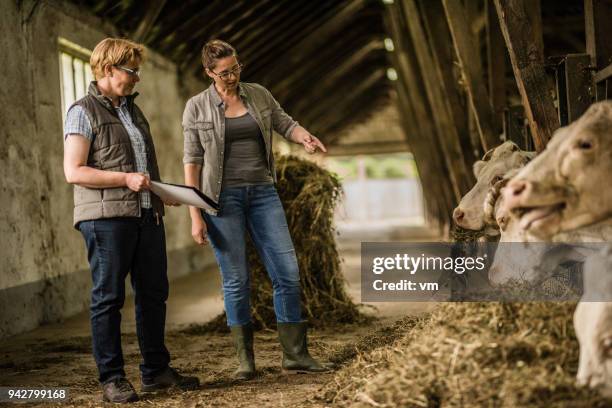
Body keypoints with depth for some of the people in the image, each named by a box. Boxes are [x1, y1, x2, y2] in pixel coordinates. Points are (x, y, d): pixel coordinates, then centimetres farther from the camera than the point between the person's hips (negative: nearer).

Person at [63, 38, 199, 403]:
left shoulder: (132, 109, 19)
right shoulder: (84, 112, -5)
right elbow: (73, 171, -11)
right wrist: (125, 178, -18)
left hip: (147, 215, 8)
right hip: (106, 218, -8)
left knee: (154, 293, 10)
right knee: (109, 297, 0)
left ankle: (156, 370, 21)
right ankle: (112, 379, 7)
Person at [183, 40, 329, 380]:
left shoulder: (259, 94, 8)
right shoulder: (197, 107, 0)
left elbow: (285, 124, 14)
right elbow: (192, 161, -2)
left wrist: (305, 137, -11)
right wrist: (196, 215, -7)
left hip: (262, 192, 3)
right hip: (223, 196, -3)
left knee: (288, 271, -3)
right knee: (236, 279, -1)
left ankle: (295, 354, 6)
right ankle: (245, 358, 11)